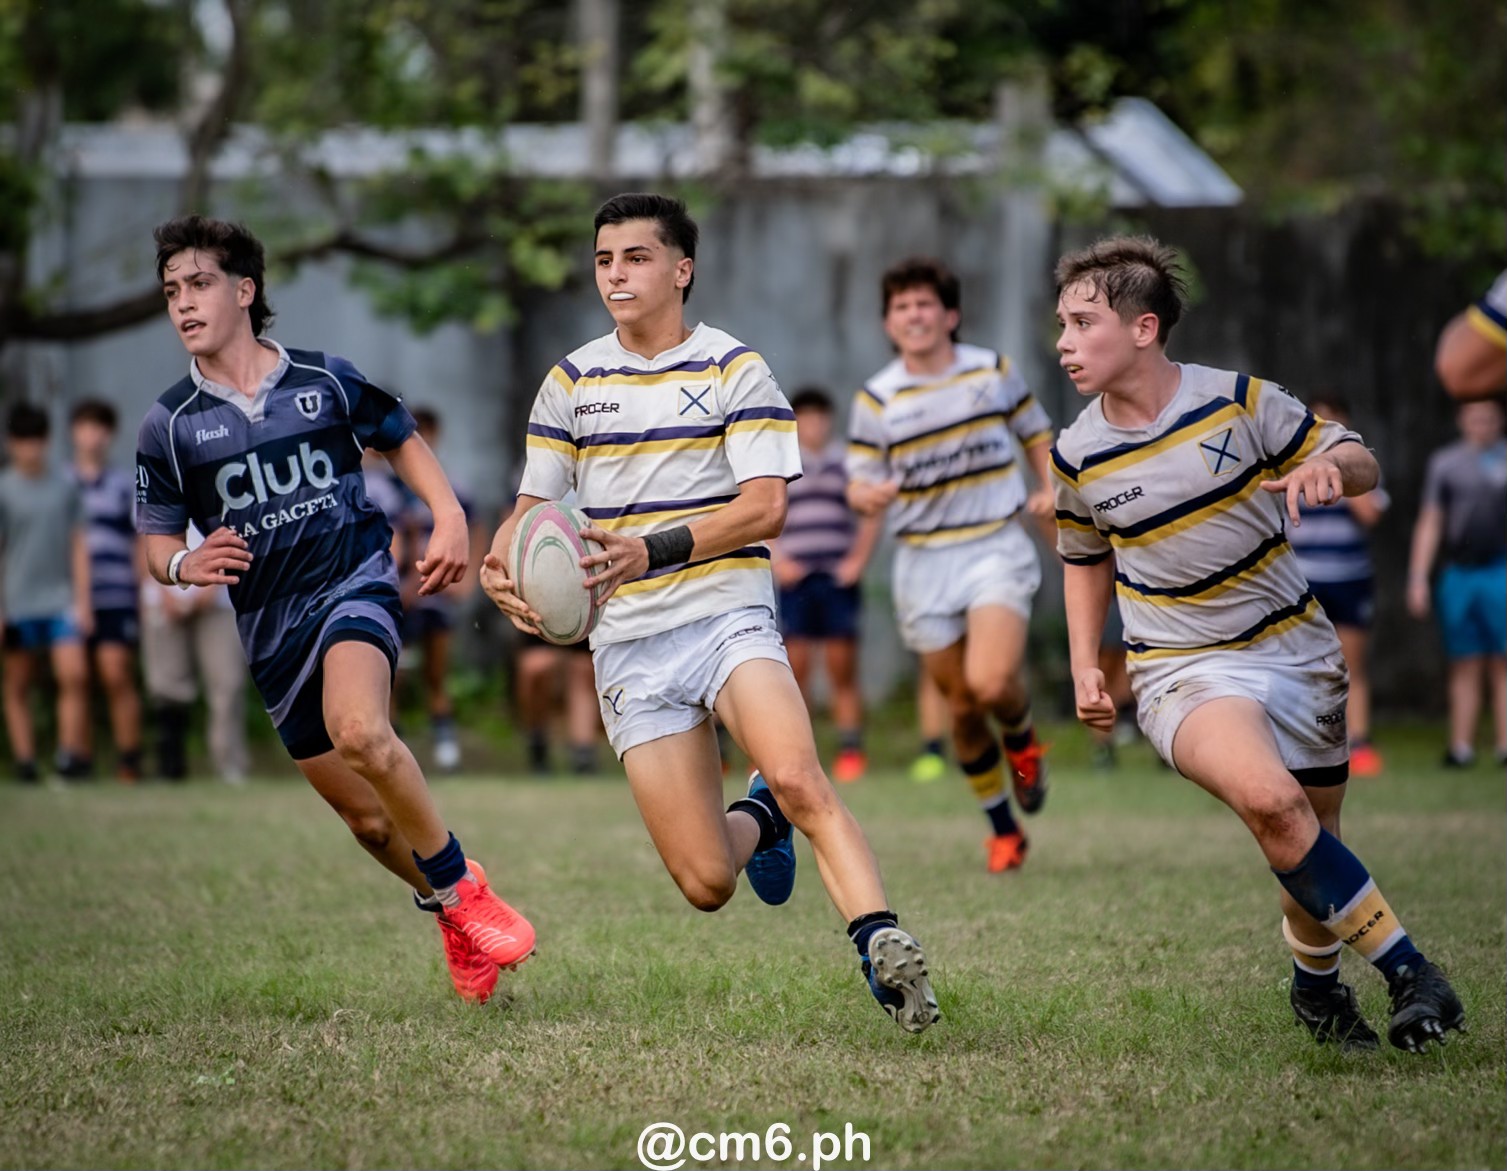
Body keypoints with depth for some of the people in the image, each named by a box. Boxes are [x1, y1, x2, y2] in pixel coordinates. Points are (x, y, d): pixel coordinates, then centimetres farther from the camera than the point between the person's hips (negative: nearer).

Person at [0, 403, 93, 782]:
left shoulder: (64, 487, 6)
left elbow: (78, 546, 9)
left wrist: (82, 601, 4)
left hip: (61, 601, 1)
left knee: (73, 675, -12)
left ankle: (71, 754, -10)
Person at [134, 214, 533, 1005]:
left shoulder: (327, 380, 1)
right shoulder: (168, 426, 1)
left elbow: (401, 441, 17)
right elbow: (156, 541, 7)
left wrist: (450, 518, 1)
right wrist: (187, 564, -16)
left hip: (354, 584, -3)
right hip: (270, 628, 3)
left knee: (360, 732, -33)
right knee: (365, 816, 7)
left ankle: (463, 887, -16)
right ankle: (448, 911, 35)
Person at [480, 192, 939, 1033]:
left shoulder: (734, 369, 2)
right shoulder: (572, 382, 12)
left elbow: (764, 506, -7)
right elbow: (536, 506, 16)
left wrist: (654, 550, -18)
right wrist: (505, 564, -7)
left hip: (728, 618, -2)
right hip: (628, 643, 3)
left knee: (797, 777, -32)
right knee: (706, 884, -4)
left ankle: (881, 943, -35)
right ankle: (759, 823, 29)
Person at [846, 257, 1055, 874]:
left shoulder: (995, 372, 2)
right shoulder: (876, 400, -1)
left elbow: (1037, 434, 16)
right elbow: (859, 482, 1)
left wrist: (1050, 489, -1)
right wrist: (868, 495, -23)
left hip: (996, 549, -1)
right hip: (924, 563, 1)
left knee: (991, 682, -24)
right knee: (962, 707, 4)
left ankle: (1022, 738, 12)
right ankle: (1003, 829, 23)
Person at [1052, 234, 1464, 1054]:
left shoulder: (1241, 401, -7)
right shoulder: (1077, 455, -2)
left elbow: (1359, 463, 1)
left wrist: (1325, 469, -22)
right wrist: (1085, 667, 8)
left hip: (1295, 647, 1)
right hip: (1184, 672, -1)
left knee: (1310, 846, 4)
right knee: (1268, 800, -29)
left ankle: (1316, 981, 35)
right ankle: (1408, 973, -22)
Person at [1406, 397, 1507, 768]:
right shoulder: (1444, 462, 9)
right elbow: (1430, 523, 10)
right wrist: (1417, 580, 3)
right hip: (1458, 574, 1)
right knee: (1464, 667, 3)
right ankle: (1461, 747, 4)